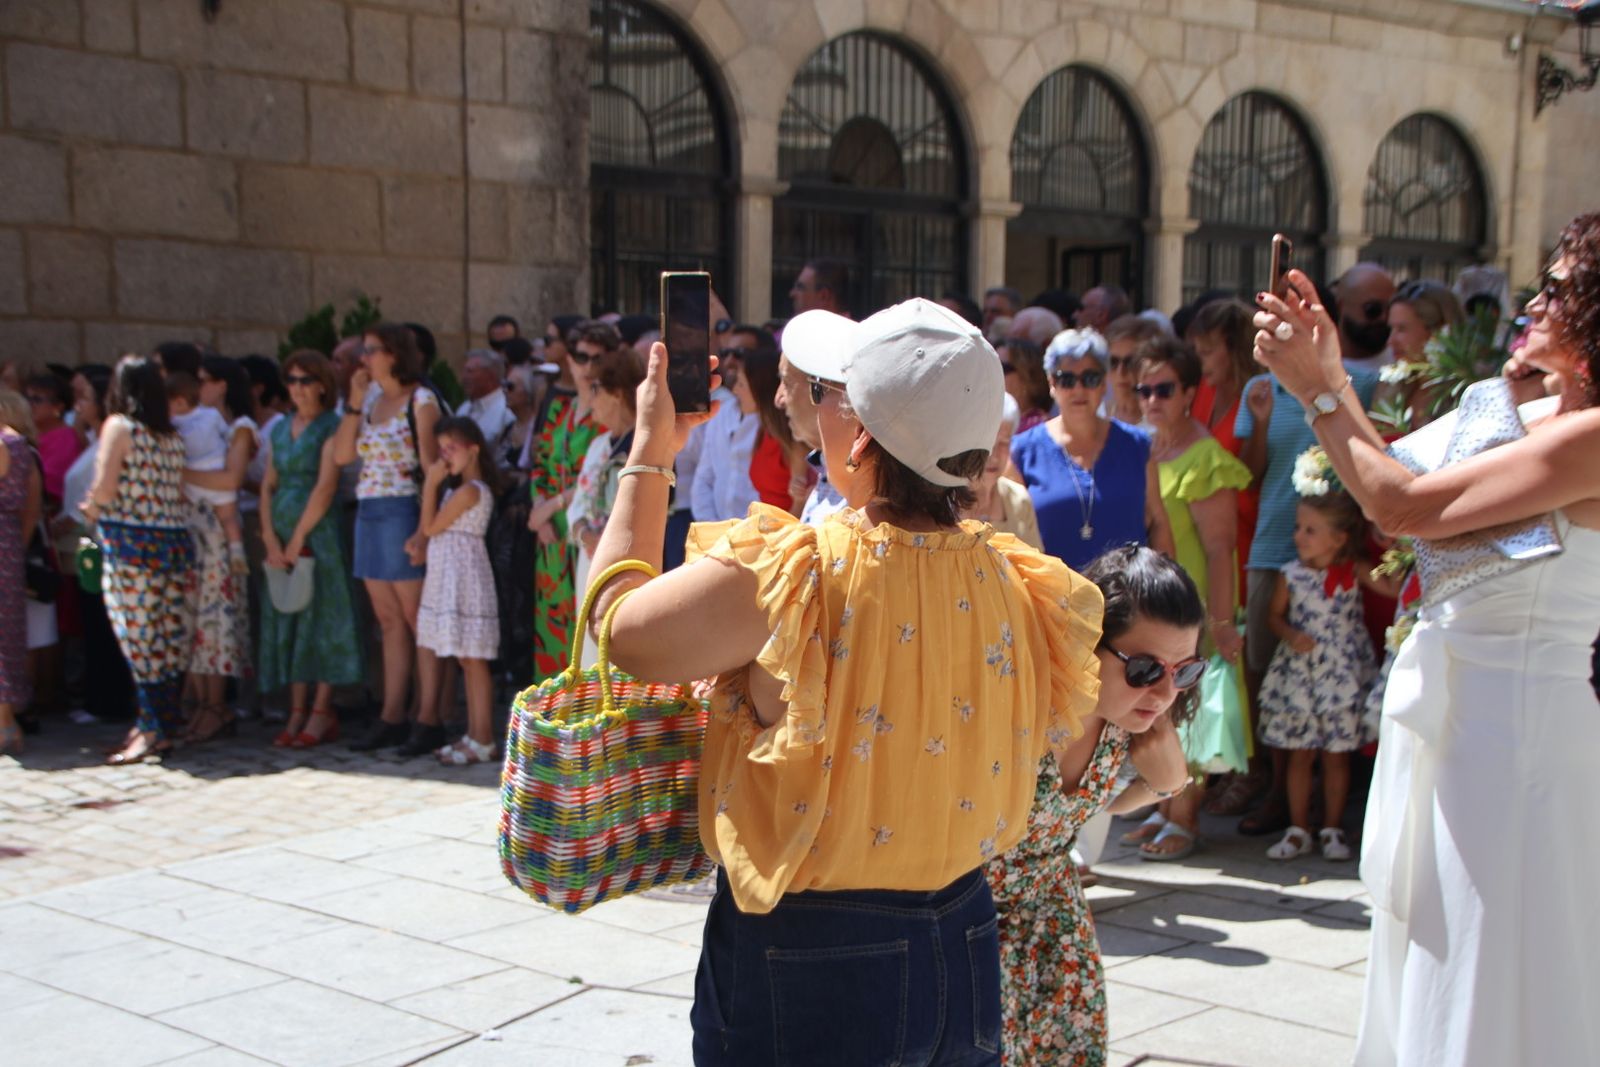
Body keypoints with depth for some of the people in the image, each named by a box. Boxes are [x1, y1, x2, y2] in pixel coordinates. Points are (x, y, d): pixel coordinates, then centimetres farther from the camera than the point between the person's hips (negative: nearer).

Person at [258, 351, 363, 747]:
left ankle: (322, 713, -1)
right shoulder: (280, 429, 15)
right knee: (286, 620, 5)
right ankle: (297, 712, 10)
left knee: (321, 615, -5)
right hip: (281, 531, 6)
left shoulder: (331, 427, -4)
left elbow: (326, 487, -12)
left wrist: (298, 537, -12)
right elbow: (269, 485, 9)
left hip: (318, 532, -6)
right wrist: (271, 538, -3)